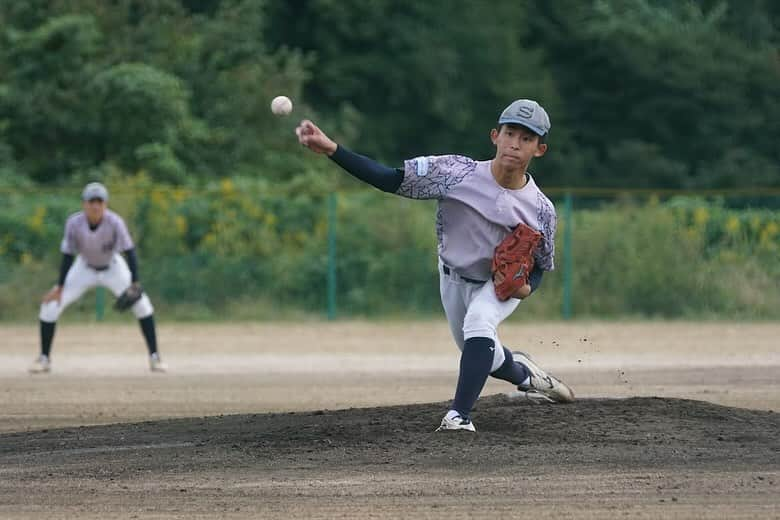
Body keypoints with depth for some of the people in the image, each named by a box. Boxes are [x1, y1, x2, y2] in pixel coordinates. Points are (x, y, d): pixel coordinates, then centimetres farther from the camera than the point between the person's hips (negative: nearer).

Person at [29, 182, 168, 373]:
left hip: (113, 268, -1)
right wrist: (60, 287, -20)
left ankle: (154, 357, -5)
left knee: (141, 304, -18)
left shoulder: (115, 222, -30)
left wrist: (135, 285, -40)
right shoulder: (74, 223, -26)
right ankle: (44, 358, 8)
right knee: (50, 305, -10)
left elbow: (130, 252, -30)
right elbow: (68, 255, -17)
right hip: (84, 269, 1)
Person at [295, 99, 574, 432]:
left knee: (478, 321, -33)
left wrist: (527, 286, -31)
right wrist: (332, 150, -47)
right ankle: (522, 373, 52)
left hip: (505, 283, -2)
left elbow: (541, 265, -7)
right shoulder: (457, 173, -30)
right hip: (454, 279, 2)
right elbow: (389, 179, -35)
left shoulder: (540, 210, -26)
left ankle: (459, 415, -30)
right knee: (481, 357, 18)